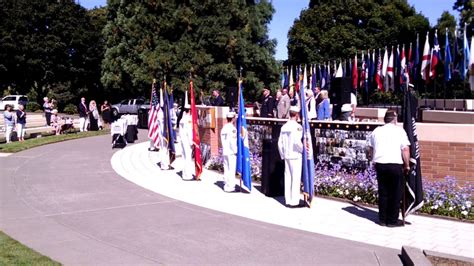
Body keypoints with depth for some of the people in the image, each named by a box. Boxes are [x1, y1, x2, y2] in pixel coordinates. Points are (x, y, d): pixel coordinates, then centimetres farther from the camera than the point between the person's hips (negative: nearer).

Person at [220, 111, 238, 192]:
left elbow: (222, 140, 11)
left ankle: (226, 185, 16)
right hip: (231, 152, -8)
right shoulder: (232, 128, -13)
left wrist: (225, 149, 15)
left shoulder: (223, 128, 11)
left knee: (226, 169, 12)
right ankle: (230, 186, -5)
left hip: (225, 152, 8)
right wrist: (236, 151, -11)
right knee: (232, 169, -5)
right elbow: (232, 142, -17)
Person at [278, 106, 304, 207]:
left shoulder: (284, 127, 8)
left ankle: (288, 200, 16)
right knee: (296, 179, -1)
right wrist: (303, 149, -6)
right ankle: (294, 201, 1)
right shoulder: (297, 127, -13)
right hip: (295, 156, -7)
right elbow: (297, 141, -24)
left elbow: (280, 143, 9)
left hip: (286, 156, 7)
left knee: (288, 178, 11)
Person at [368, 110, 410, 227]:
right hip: (395, 165, -4)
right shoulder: (399, 131, -3)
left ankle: (382, 219, 17)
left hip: (379, 164, 4)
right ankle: (392, 220, 10)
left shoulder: (376, 131, 10)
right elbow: (405, 149, -8)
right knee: (395, 193, 5)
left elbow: (370, 149, 15)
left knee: (383, 193, 12)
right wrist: (407, 165, 1)